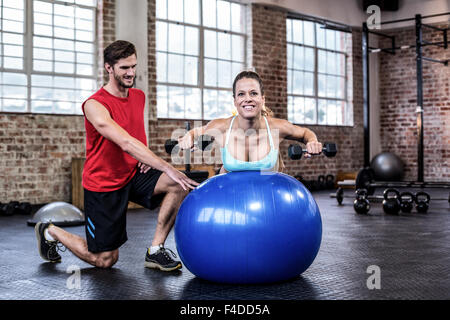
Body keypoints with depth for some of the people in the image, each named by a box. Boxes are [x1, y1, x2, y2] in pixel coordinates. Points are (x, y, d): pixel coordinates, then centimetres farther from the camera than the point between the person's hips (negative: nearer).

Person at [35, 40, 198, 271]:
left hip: (133, 174, 6)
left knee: (180, 185, -21)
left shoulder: (139, 97, 3)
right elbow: (126, 142, -33)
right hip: (103, 183, -6)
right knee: (105, 260, 2)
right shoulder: (95, 105, -21)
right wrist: (167, 168, -40)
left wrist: (146, 158, 0)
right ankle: (49, 232, 27)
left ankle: (155, 251, -9)